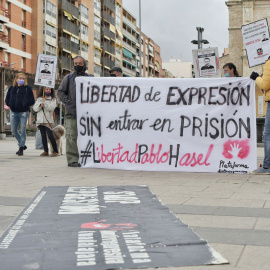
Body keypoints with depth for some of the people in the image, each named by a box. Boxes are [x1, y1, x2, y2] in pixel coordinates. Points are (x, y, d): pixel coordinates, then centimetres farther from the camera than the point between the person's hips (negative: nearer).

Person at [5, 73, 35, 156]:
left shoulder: (27, 88, 1)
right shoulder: (12, 88, 11)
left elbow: (32, 100, -2)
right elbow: (7, 99, 14)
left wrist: (25, 104, -15)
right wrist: (10, 104, -5)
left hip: (23, 112, -4)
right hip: (14, 112, 4)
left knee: (22, 130, -5)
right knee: (14, 130, 5)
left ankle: (21, 148, 5)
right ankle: (22, 145, 24)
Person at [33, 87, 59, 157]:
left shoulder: (53, 99, 4)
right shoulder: (39, 99, 15)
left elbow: (51, 108, -10)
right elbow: (34, 108, 9)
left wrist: (44, 102, -12)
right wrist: (40, 105, -9)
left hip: (48, 120, -4)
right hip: (40, 120, 4)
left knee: (50, 135, -13)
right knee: (43, 136, 5)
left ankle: (55, 151, -6)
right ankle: (46, 151, 12)